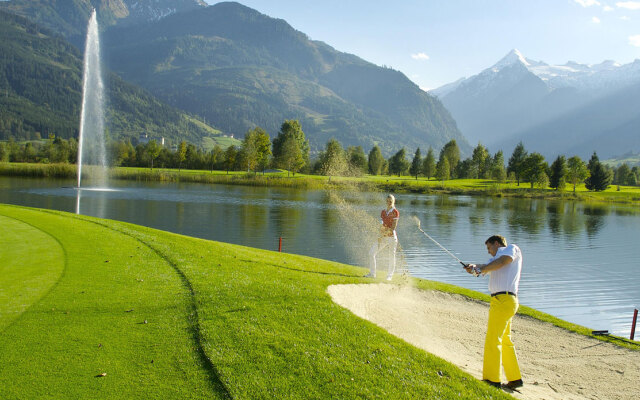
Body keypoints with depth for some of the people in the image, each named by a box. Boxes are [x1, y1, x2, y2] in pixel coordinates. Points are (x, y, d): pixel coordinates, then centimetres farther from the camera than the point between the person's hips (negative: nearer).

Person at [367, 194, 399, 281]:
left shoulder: (395, 212, -4)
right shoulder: (383, 212, 13)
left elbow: (394, 227, -10)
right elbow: (382, 226, 9)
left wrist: (384, 233, -12)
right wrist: (380, 236, -6)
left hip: (392, 237, -6)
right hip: (383, 237, 6)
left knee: (391, 256, -3)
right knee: (371, 252, 2)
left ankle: (390, 276, 10)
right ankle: (372, 273, 11)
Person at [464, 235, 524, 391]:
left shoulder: (512, 248, 6)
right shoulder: (497, 258, 28)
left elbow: (502, 262, -15)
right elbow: (485, 267, 9)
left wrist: (480, 270, -11)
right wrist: (474, 267, -12)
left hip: (504, 300, -9)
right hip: (500, 301, 9)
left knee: (492, 340, -9)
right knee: (505, 341, 15)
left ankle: (492, 380, -6)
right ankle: (515, 379, 24)